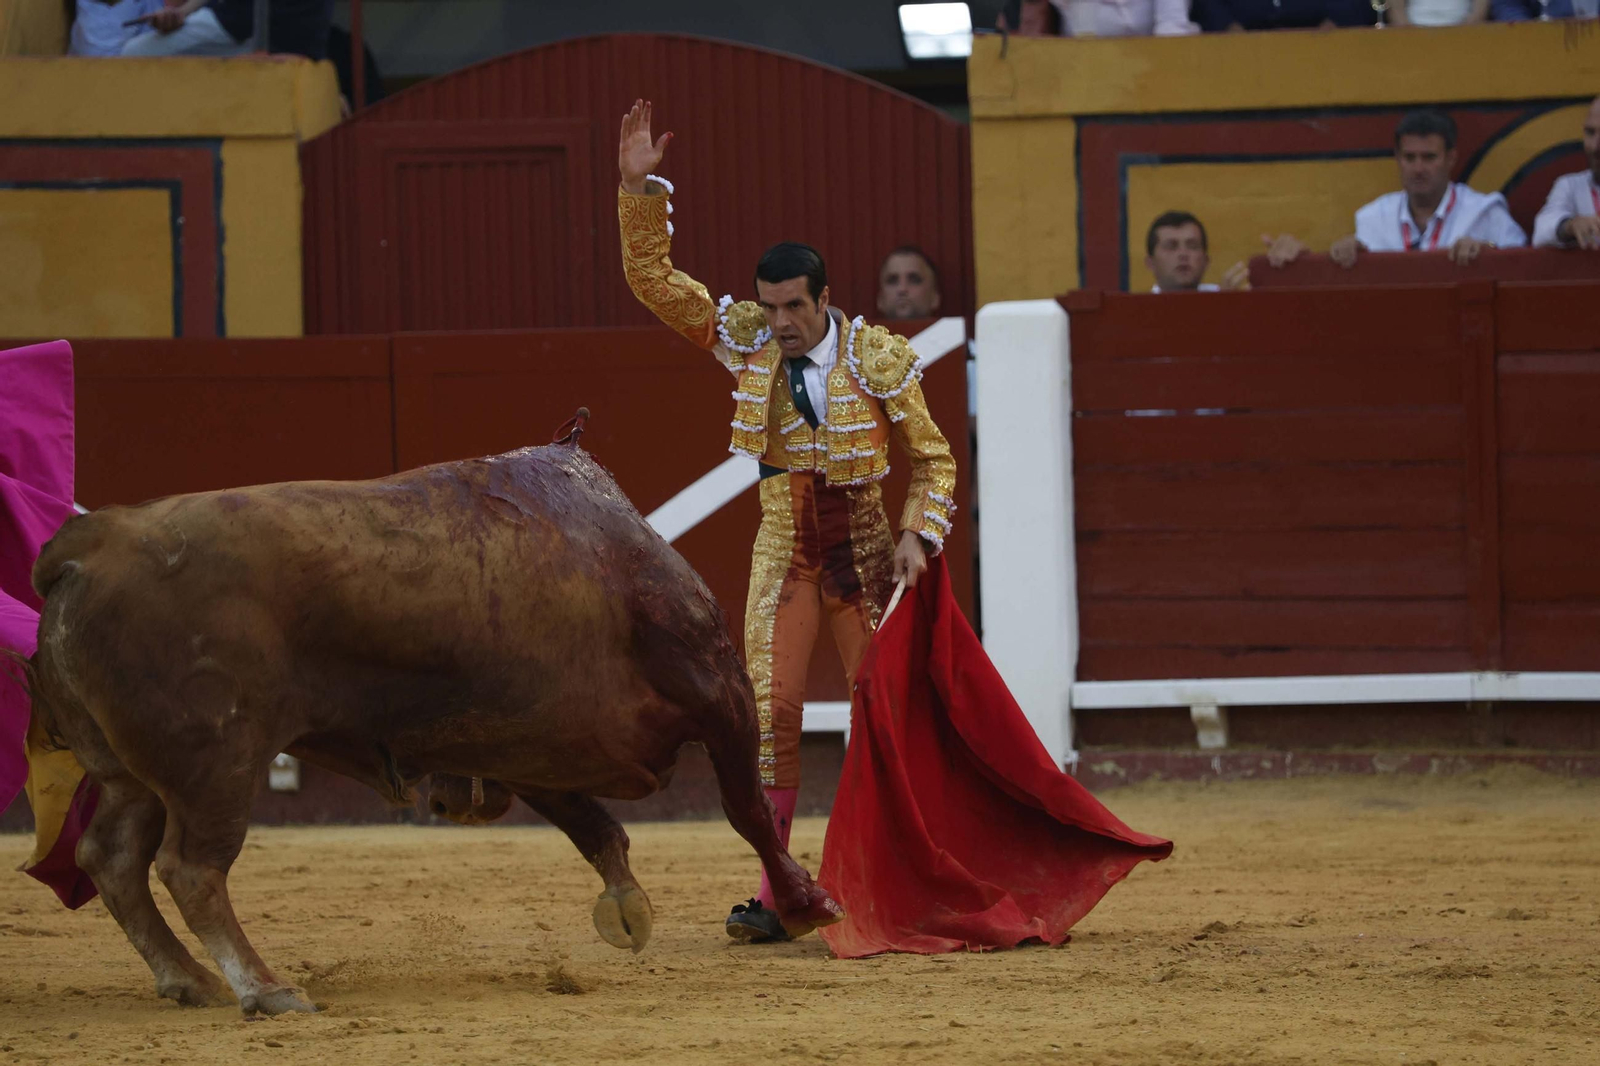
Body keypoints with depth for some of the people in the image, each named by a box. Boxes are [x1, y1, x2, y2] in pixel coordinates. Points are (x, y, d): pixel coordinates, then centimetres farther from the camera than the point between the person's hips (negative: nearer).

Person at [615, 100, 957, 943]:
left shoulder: (878, 359, -10)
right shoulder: (748, 340, -4)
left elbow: (932, 458, 0)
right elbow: (653, 279, -5)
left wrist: (919, 536, -14)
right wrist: (639, 189, -16)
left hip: (864, 556, -1)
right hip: (783, 556, 1)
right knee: (769, 711, -10)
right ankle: (773, 893, -10)